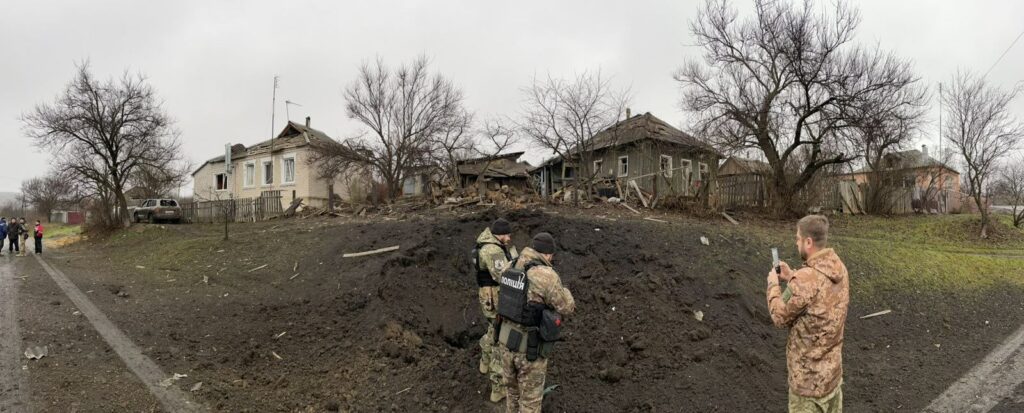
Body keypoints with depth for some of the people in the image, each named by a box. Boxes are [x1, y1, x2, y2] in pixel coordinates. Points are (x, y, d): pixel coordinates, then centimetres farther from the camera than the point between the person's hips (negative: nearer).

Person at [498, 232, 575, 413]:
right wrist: (563, 289, 9)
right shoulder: (547, 276, -23)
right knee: (530, 397, 13)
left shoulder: (514, 269, 1)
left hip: (507, 340, 6)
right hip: (530, 348, -6)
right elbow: (566, 308, -11)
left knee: (512, 389, 26)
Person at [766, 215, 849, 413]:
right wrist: (792, 278, 9)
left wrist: (773, 284, -3)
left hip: (809, 372, -8)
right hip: (832, 365, 8)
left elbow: (780, 317, -16)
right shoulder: (839, 268, -3)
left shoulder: (805, 279, -30)